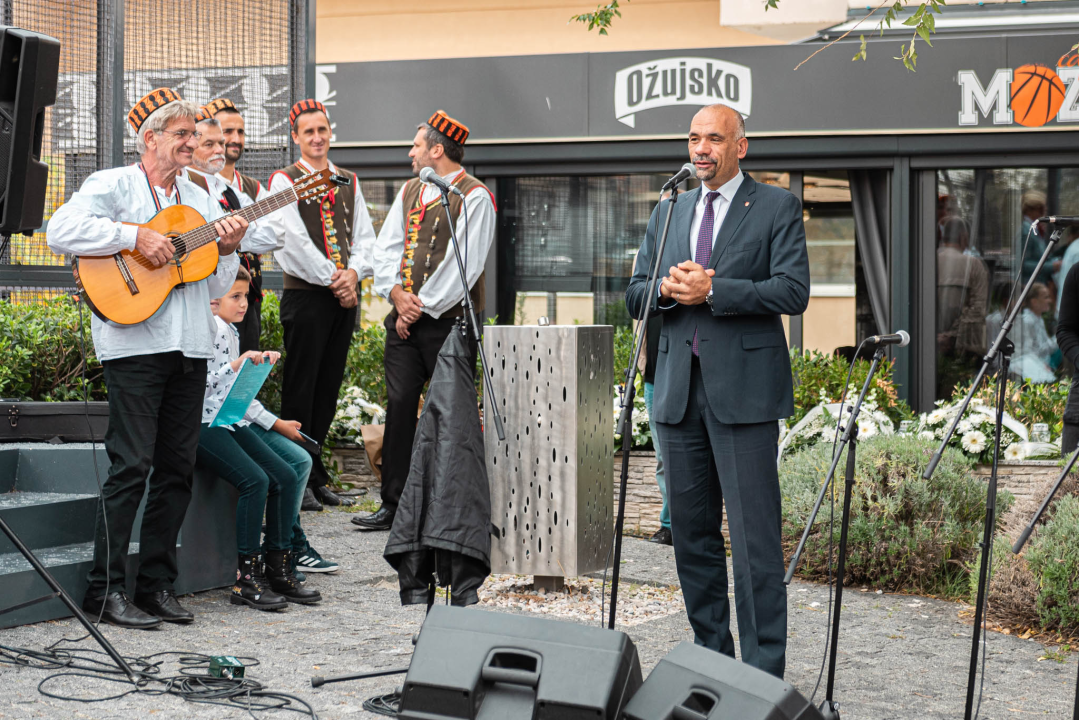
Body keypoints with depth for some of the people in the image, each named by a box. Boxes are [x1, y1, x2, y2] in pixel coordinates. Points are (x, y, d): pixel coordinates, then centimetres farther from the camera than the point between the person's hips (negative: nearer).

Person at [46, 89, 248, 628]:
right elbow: (61, 231, -14)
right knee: (132, 466, -10)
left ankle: (158, 585, 13)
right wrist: (134, 237, -17)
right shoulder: (113, 185, 3)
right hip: (134, 344, -6)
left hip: (191, 349, 6)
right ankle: (105, 589, -3)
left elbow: (216, 288, 20)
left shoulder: (199, 200, 21)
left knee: (178, 468, 6)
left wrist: (228, 250, 1)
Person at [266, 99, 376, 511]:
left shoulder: (349, 182, 16)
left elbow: (365, 237, 13)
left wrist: (354, 272, -6)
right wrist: (333, 279, -13)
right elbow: (295, 240, -11)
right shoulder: (284, 181, -2)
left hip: (345, 295, 6)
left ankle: (316, 479, 15)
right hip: (306, 294, -6)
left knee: (328, 389, 8)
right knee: (301, 389, -5)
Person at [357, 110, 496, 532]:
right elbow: (386, 247, 13)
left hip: (449, 322, -6)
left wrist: (423, 306, -13)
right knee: (399, 406, 2)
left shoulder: (474, 197, -5)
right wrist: (396, 292, -5)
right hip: (404, 321, 6)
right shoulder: (410, 191, 17)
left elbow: (463, 264, -13)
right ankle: (393, 505, 6)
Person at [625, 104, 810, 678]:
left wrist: (711, 290, -15)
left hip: (743, 391, -6)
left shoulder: (776, 208, 2)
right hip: (679, 391, 6)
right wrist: (667, 288, -7)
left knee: (754, 538, -8)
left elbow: (794, 292, -10)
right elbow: (635, 297, 15)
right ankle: (711, 655, 21)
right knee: (691, 532, 10)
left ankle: (763, 673, -4)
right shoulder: (667, 213, 18)